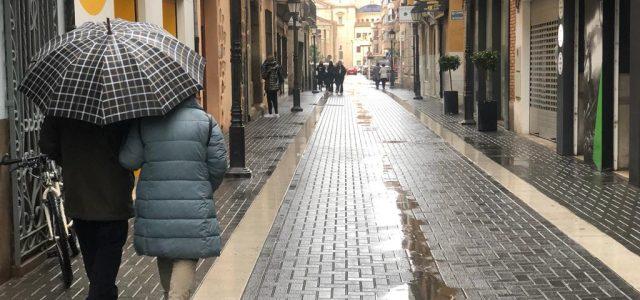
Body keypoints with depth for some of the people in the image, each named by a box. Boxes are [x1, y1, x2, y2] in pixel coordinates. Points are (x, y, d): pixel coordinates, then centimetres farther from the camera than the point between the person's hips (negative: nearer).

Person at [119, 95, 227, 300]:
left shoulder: (145, 122, 0)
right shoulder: (205, 121, -2)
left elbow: (128, 161, -5)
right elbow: (219, 164, -2)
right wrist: (207, 190, 15)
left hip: (154, 203, 2)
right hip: (193, 204, -2)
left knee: (164, 254, 21)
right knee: (187, 257, 2)